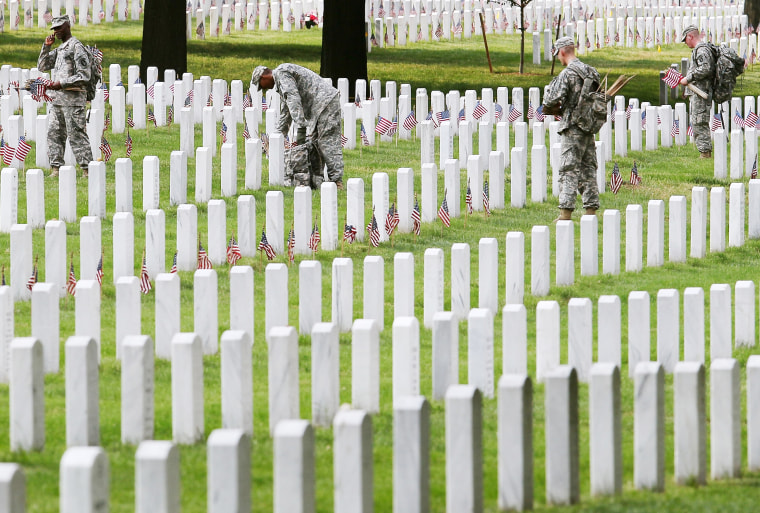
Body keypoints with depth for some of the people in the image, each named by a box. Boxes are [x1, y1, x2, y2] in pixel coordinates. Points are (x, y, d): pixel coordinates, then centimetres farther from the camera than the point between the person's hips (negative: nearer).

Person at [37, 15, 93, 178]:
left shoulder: (77, 47, -9)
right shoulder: (59, 50, 19)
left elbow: (84, 76, -15)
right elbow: (42, 66, 22)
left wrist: (61, 84, -19)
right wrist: (46, 47, 8)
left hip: (72, 97, -9)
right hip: (57, 98, 9)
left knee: (76, 135, -8)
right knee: (54, 133, 6)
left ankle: (86, 169, -6)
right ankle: (56, 168, 9)